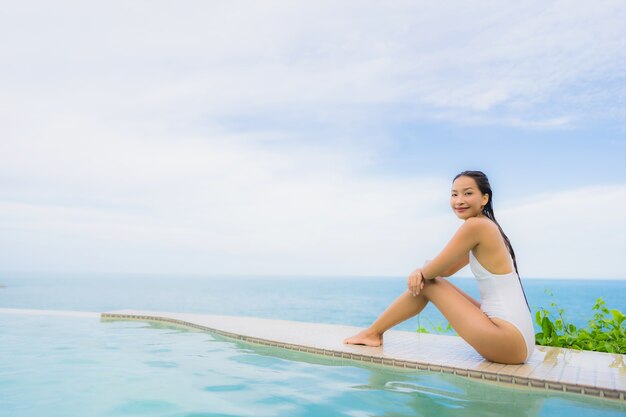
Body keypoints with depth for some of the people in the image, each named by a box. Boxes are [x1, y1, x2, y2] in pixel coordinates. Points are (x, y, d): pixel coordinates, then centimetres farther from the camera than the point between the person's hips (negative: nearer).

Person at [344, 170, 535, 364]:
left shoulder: (476, 225, -16)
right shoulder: (487, 227, 13)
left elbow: (436, 268, -12)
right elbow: (447, 270, 17)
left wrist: (421, 272, 11)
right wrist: (420, 272, -3)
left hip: (509, 340, -9)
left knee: (427, 284, -3)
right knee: (422, 280, 11)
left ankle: (373, 332, 14)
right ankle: (374, 331, 22)